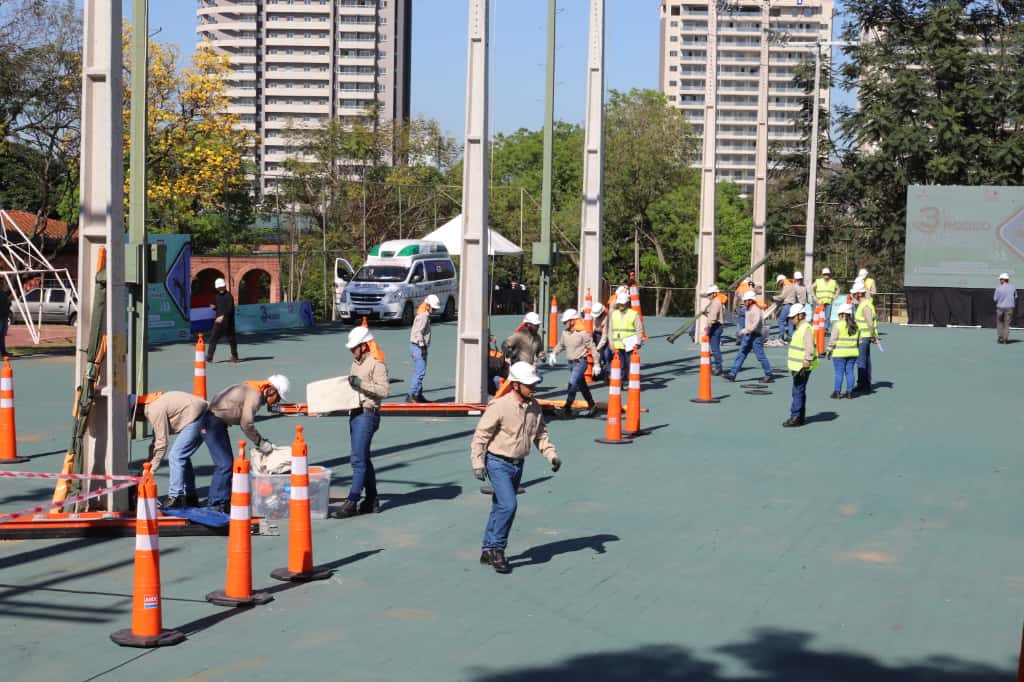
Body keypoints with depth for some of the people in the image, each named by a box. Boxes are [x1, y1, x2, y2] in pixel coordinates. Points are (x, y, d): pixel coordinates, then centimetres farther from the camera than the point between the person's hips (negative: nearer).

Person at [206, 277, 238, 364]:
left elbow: (230, 308, -20)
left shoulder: (229, 296, -10)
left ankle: (234, 356, 19)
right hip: (218, 321, 6)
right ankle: (209, 357, -7)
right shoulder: (217, 296, 15)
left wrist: (223, 316, -28)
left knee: (231, 339, 4)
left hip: (227, 321, -6)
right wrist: (214, 307, 4)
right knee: (213, 338, -4)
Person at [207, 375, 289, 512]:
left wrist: (262, 441, 10)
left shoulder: (252, 391, 13)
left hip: (217, 421, 11)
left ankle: (224, 501, 23)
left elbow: (246, 422, 15)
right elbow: (246, 424, -18)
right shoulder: (255, 395, -18)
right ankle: (215, 505, -9)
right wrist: (261, 443, -8)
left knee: (227, 463, 16)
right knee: (224, 464, -12)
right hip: (214, 422, -11)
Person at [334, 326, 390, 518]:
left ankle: (352, 502, -12)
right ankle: (372, 500, 20)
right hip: (355, 414, 10)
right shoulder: (356, 363, 17)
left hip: (368, 414, -10)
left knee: (358, 459, -12)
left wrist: (361, 383, -24)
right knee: (363, 459, 13)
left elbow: (384, 390, -20)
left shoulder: (377, 364, -11)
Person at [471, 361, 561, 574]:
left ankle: (488, 551, 22)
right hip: (498, 463, -7)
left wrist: (551, 454, 0)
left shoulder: (534, 407, 2)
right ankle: (497, 548, -4)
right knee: (508, 505, -17)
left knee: (500, 508, 13)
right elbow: (480, 435, -15)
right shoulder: (499, 407, -19)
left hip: (517, 464, 7)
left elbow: (540, 434, 14)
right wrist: (478, 463, -22)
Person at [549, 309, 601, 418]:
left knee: (573, 384, -16)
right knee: (582, 385, 15)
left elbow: (592, 348, -10)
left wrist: (596, 364, -11)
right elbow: (560, 345, 21)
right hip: (571, 363, 8)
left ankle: (567, 408, -18)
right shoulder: (565, 333, 6)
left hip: (580, 362, -7)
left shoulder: (582, 333, -14)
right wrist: (554, 353, 4)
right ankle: (592, 406, 28)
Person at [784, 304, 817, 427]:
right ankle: (800, 417, 24)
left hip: (802, 367, -11)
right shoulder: (798, 328, 15)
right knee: (799, 391, 16)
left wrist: (806, 363, -25)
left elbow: (810, 349, -23)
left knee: (798, 392, -8)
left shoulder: (806, 329, -17)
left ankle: (796, 418, -6)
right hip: (797, 366, 11)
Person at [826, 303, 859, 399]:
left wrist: (829, 350, -1)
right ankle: (849, 392, 11)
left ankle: (837, 392, 0)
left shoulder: (838, 324, -11)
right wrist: (856, 347, 22)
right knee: (849, 372, 9)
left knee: (839, 372, -1)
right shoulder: (856, 325, 7)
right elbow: (859, 339, 12)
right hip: (853, 352, 5)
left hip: (840, 353, -5)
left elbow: (833, 339, -10)